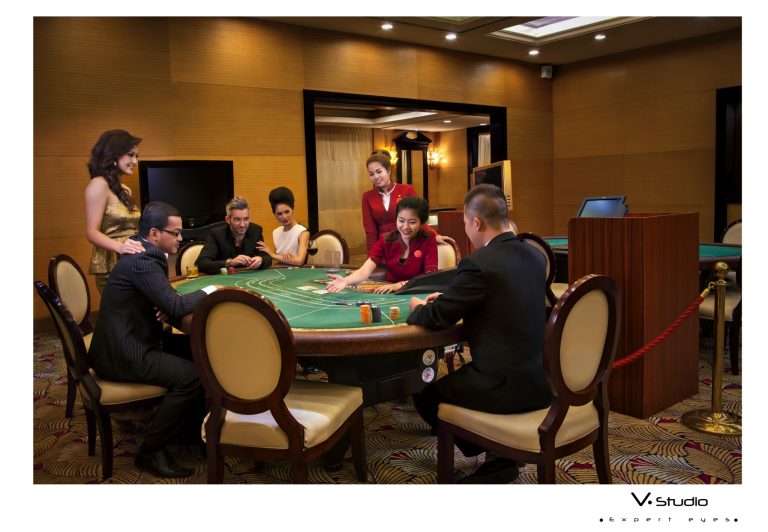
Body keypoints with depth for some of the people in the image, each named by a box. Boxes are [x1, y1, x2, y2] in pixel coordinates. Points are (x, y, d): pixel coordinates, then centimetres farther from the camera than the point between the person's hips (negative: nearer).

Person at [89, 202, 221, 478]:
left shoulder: (145, 254, 11)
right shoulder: (143, 260, -21)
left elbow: (165, 299, 15)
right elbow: (176, 306, -26)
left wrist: (170, 308, -8)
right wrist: (209, 290, -10)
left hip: (130, 342, 11)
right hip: (123, 355, -11)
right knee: (193, 375, -21)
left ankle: (193, 425, 22)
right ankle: (151, 450, -6)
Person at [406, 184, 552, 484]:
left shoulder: (478, 263, -20)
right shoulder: (534, 256, 5)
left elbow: (434, 319, -12)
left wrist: (418, 307, 10)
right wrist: (449, 298, 19)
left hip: (508, 387, -8)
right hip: (543, 380, 8)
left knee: (425, 394, 13)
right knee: (455, 377, 30)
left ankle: (497, 455, 21)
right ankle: (502, 450, 26)